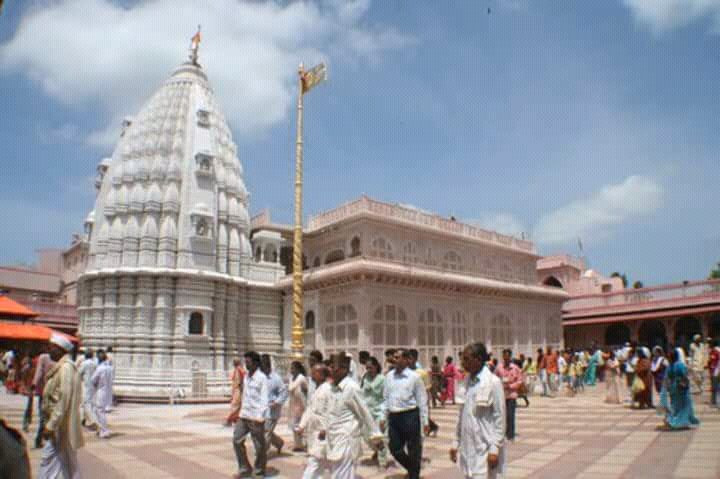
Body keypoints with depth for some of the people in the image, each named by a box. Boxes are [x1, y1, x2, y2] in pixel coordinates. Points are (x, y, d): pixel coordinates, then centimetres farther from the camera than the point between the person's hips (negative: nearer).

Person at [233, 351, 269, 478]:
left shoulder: (262, 378, -13)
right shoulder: (246, 376, 10)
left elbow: (264, 399, -16)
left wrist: (259, 416, -23)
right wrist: (242, 410, 17)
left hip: (256, 417, -7)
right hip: (243, 416, 7)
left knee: (259, 446, 4)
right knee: (237, 440, 6)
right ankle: (244, 468, 22)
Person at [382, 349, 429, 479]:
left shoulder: (414, 377, -9)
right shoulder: (389, 376, 5)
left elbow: (422, 400, -5)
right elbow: (386, 398, 11)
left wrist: (425, 421, -5)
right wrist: (383, 417, 10)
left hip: (410, 415, -5)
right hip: (393, 416, 5)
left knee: (414, 450, 6)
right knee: (395, 449, 11)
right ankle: (411, 469, 37)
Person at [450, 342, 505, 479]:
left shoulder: (493, 382, -12)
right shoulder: (468, 381, 8)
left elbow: (500, 418, -11)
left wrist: (495, 449, -14)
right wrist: (456, 443, 13)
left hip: (485, 448, -6)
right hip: (468, 447, 7)